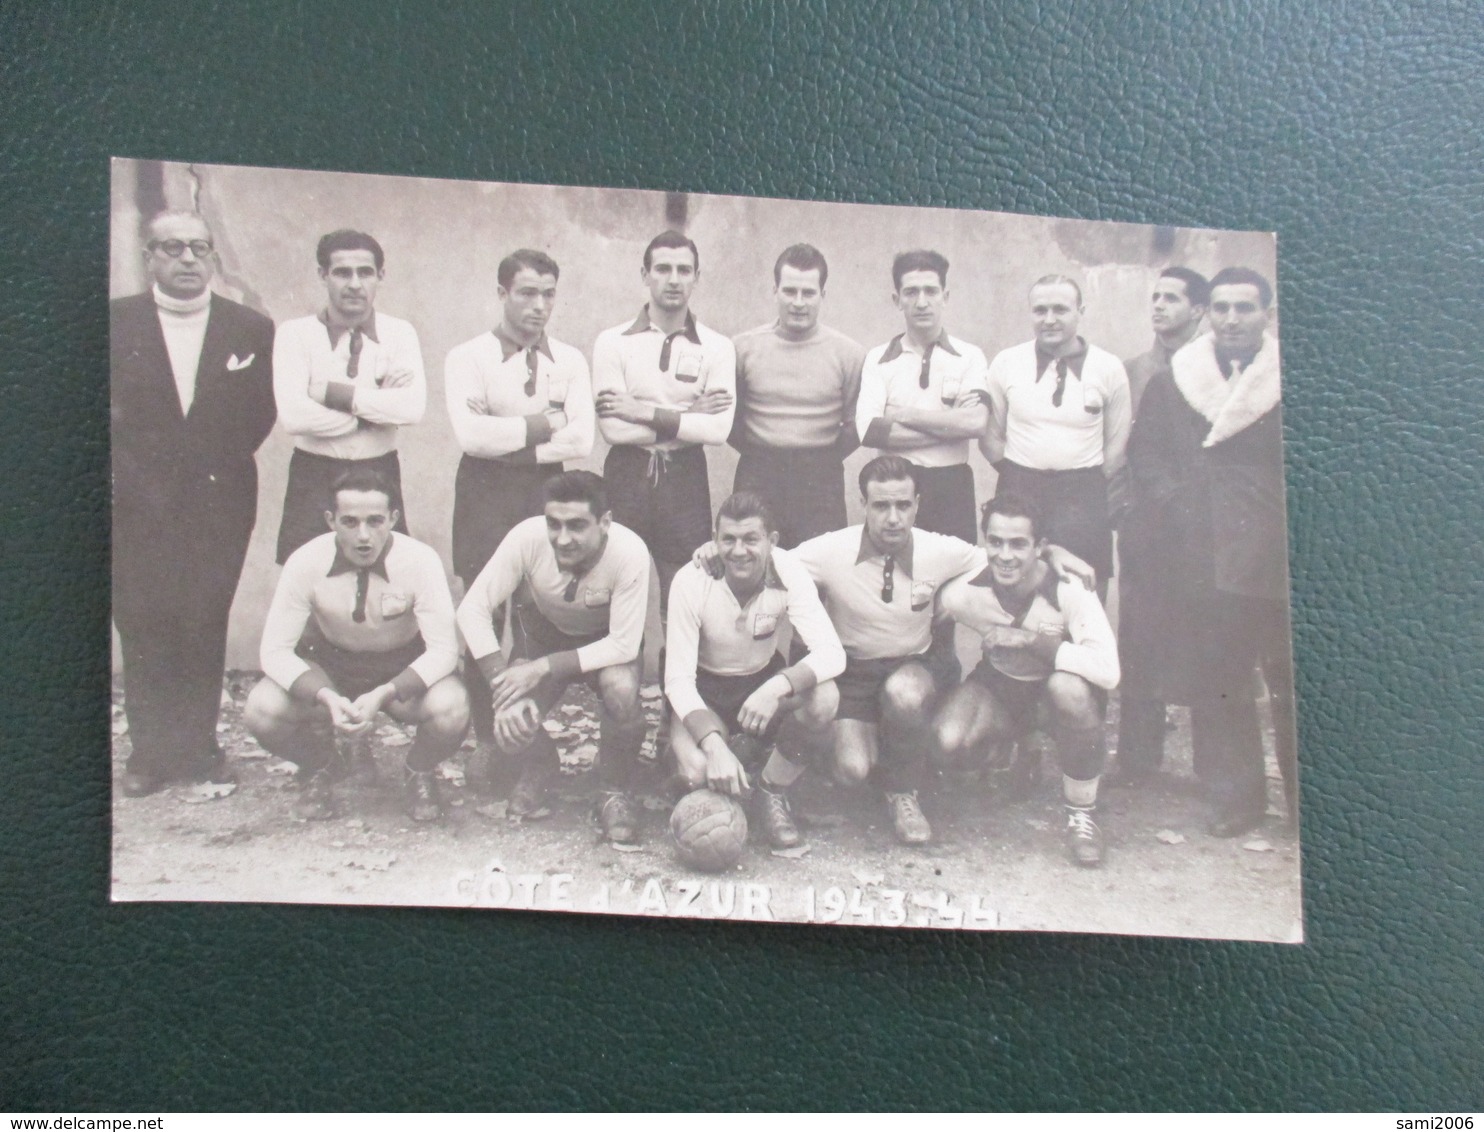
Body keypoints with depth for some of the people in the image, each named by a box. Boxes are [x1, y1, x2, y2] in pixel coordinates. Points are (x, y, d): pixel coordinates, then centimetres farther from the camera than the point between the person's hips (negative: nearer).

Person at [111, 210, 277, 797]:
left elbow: (259, 416, 7)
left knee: (205, 626, 1)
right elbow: (111, 409, 5)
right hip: (138, 503, 0)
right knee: (141, 625, 0)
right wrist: (126, 470, -3)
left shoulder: (251, 329, 6)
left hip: (219, 501, 0)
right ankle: (149, 749, 8)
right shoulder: (115, 322, 4)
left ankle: (198, 743, 10)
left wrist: (217, 462, -2)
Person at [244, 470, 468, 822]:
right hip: (329, 665, 1)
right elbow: (275, 650, -18)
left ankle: (420, 772, 4)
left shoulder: (419, 561, -23)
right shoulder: (305, 563, -20)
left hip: (404, 669, -1)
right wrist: (325, 697, -37)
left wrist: (383, 695, -39)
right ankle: (317, 767, 8)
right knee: (261, 711, -27)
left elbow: (443, 648, -23)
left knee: (451, 711, -34)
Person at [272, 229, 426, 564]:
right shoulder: (296, 334, 0)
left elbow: (413, 407, -11)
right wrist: (377, 408, -10)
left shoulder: (399, 333, 5)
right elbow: (292, 416, -14)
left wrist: (334, 393, -14)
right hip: (314, 481, -1)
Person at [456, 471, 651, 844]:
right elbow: (473, 609, -22)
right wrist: (502, 685, -30)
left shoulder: (629, 553, -33)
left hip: (605, 643, -1)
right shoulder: (527, 538, -30)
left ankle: (616, 791, -6)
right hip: (541, 633, 1)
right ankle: (538, 769, 16)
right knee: (511, 728, -23)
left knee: (621, 688, -34)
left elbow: (624, 645, -29)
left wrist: (544, 668, -34)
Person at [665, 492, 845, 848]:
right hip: (705, 692, -2)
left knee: (824, 698, -31)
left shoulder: (789, 574, -20)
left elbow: (832, 654, -29)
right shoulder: (690, 581, -24)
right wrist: (713, 745, -41)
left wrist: (778, 687, -49)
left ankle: (774, 793, -5)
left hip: (764, 680, 2)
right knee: (698, 770, -33)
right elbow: (678, 678, -24)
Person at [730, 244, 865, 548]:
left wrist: (824, 460, 3)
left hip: (821, 480, 0)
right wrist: (758, 455, 6)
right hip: (757, 478, 1)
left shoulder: (848, 353, 2)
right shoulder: (743, 348, 4)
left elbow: (855, 425, 7)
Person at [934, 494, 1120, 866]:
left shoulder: (1067, 588, -27)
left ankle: (1081, 814, -18)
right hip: (1001, 682, 2)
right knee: (949, 744, -29)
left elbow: (1107, 670, -38)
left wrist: (1029, 640, -38)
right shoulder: (963, 593, -20)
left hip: (1059, 678, -2)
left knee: (1068, 688, -40)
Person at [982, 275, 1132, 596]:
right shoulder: (1006, 363, 3)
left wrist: (1092, 486, 4)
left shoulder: (1109, 368, 2)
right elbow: (990, 435, 10)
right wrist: (1017, 476, 5)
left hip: (1083, 497, -1)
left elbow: (1117, 443, 9)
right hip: (1019, 495, 1)